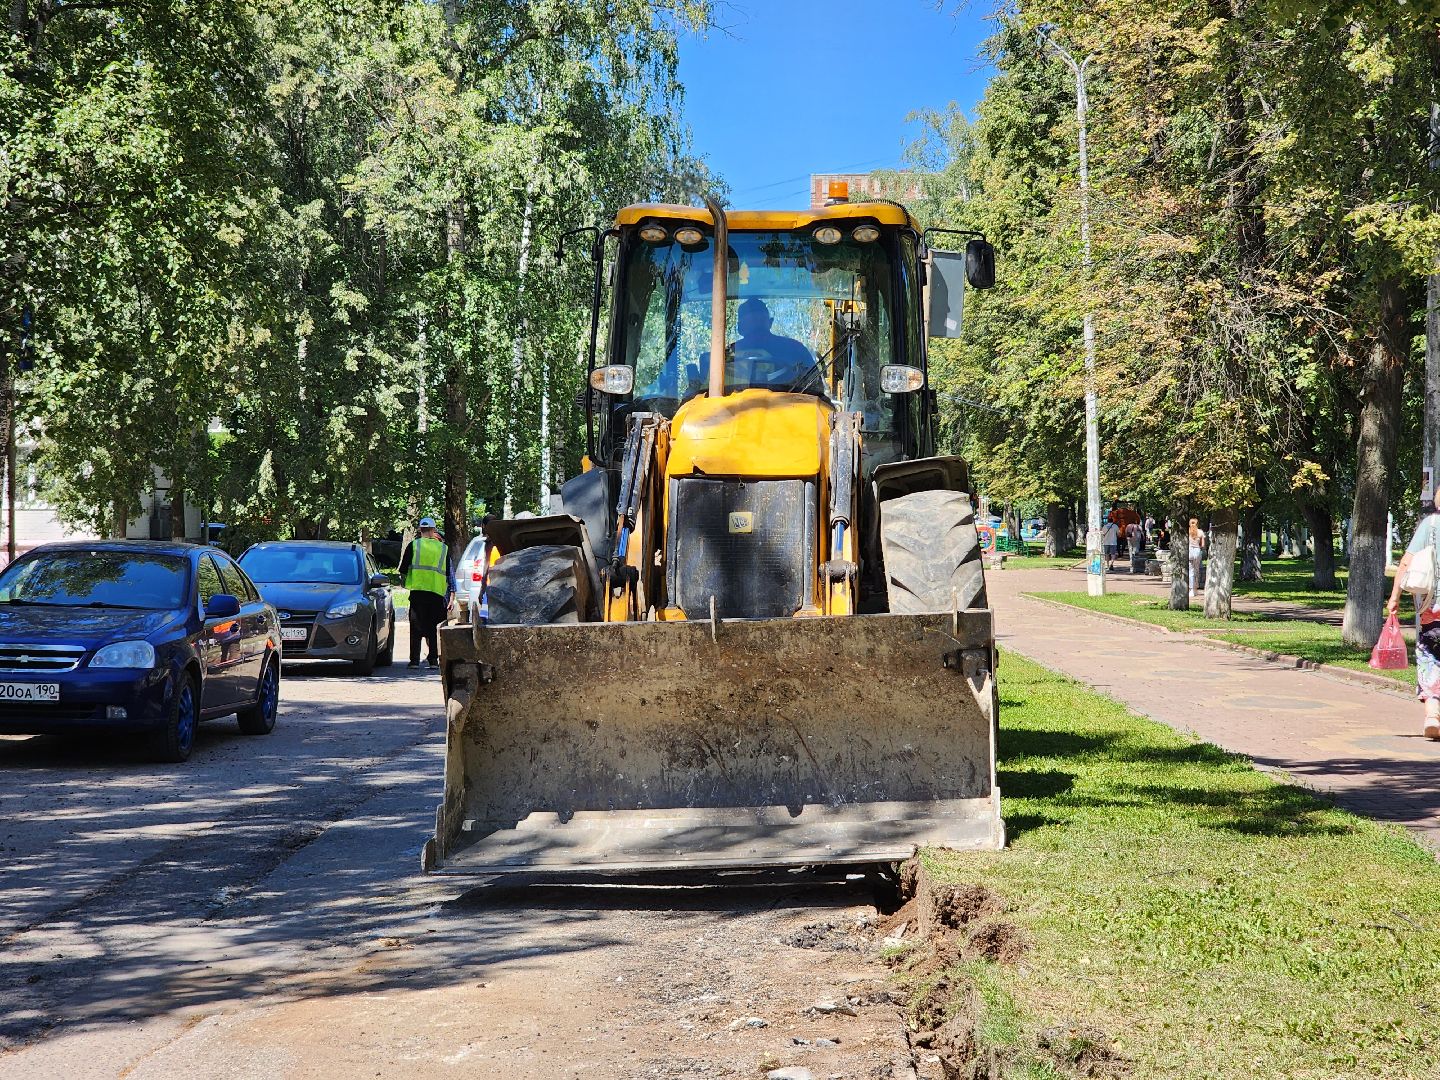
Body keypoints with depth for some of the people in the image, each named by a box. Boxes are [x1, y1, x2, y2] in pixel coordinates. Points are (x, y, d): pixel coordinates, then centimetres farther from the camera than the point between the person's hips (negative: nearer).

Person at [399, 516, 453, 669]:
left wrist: (404, 581, 23)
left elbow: (403, 570, 5)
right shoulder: (443, 548, 11)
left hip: (418, 589, -2)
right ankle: (433, 660, 4)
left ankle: (414, 660, -5)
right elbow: (448, 575, 15)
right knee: (432, 627, 10)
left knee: (416, 627, 1)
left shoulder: (414, 545, 3)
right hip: (437, 592, 2)